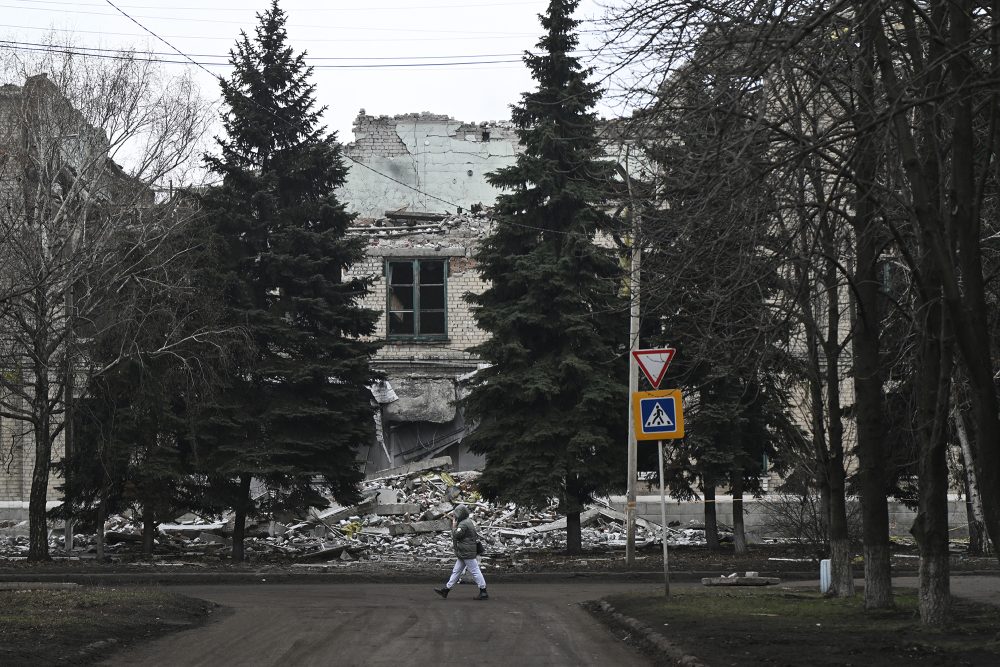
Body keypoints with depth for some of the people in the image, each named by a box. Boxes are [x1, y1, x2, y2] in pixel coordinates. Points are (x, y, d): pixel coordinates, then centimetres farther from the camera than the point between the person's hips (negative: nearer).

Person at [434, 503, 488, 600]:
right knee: (456, 571, 13)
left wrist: (454, 525, -7)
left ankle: (483, 593, -3)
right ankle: (446, 589, 18)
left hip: (467, 553, -11)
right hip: (463, 553, 11)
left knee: (474, 571, -6)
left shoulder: (463, 524, -18)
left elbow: (456, 535, -19)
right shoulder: (468, 522, 14)